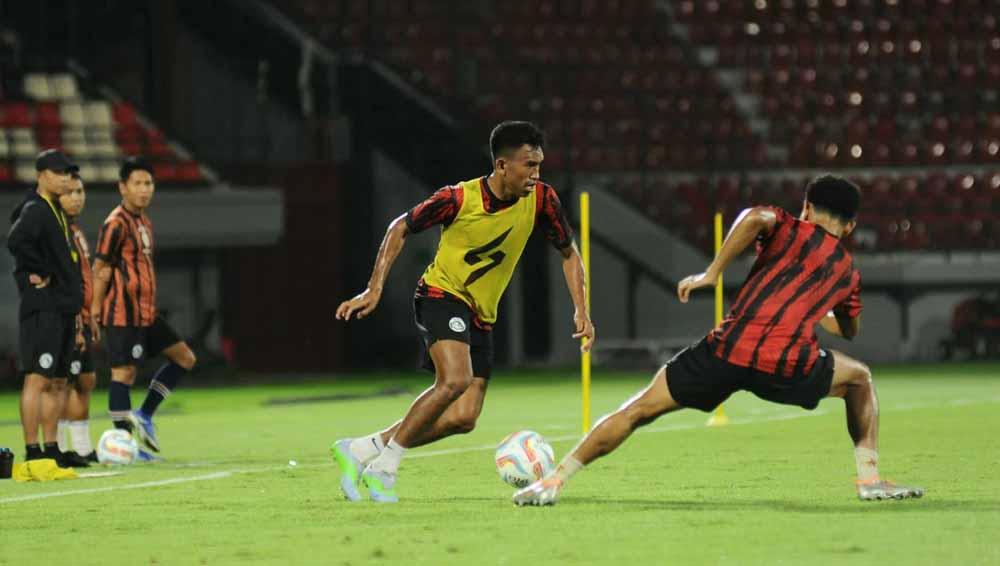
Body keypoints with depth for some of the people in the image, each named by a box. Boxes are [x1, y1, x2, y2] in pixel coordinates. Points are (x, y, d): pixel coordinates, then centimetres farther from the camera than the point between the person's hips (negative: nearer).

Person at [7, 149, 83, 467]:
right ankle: (32, 453, -10)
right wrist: (40, 273, -18)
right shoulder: (34, 210, -10)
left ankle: (51, 450, 15)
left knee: (57, 382, 11)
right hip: (43, 309, -10)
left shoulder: (56, 212, 19)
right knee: (37, 379, -10)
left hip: (63, 309, 10)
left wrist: (75, 310, 21)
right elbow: (16, 241, -31)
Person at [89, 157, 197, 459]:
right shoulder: (116, 224, -12)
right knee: (123, 372, -6)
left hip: (146, 312, 10)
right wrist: (95, 311, -15)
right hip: (123, 314, -10)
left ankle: (144, 416, 13)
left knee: (184, 357, 10)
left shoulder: (144, 222, 15)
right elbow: (101, 269, -13)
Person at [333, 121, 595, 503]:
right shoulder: (459, 199, -18)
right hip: (441, 295, -6)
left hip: (481, 317, 6)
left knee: (463, 419, -4)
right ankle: (384, 467, -17)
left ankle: (359, 451, 9)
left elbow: (569, 253, 7)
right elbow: (400, 228, -4)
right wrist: (374, 290, -9)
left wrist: (580, 310, -4)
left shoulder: (541, 199, -8)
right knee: (455, 380, -31)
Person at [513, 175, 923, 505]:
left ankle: (553, 482, 6)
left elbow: (755, 217, -7)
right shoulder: (847, 270, 26)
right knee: (859, 378, 32)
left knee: (638, 410, 11)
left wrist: (710, 274, -1)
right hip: (788, 367, 1)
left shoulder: (790, 229, 18)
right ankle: (870, 480, 24)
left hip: (728, 349, -1)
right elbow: (850, 329, 45)